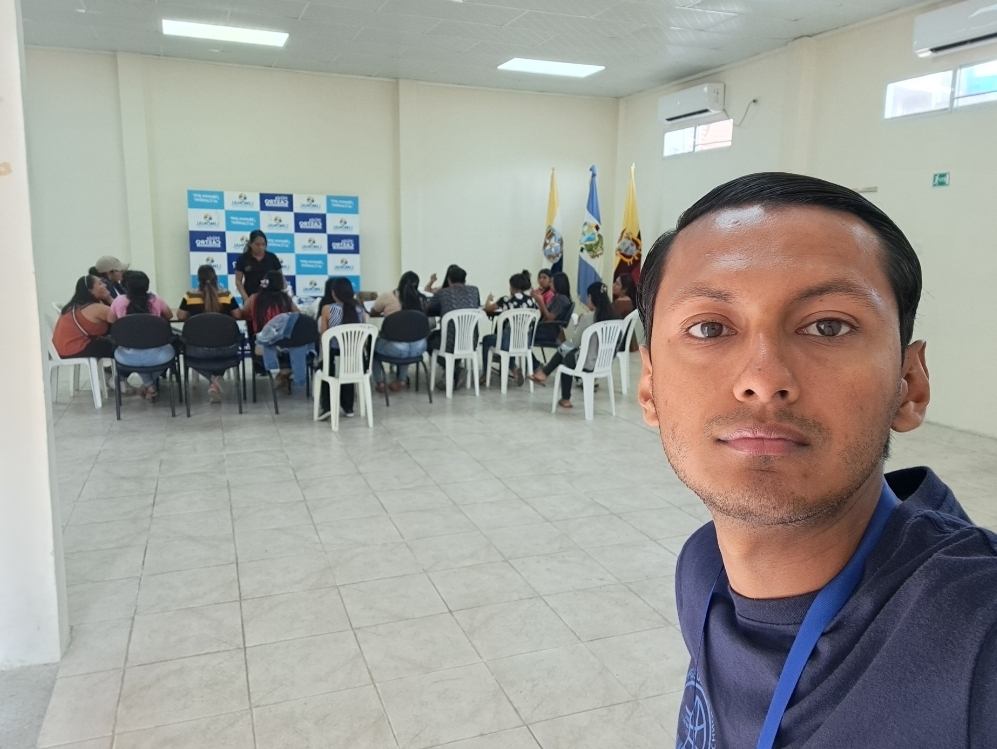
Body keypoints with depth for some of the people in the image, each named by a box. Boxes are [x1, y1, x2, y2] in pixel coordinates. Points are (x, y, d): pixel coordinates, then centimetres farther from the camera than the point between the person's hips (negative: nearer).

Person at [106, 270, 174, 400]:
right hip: (155, 355, -1)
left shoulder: (119, 301, 0)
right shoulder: (155, 300, 0)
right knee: (170, 349, 34)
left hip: (128, 357, 1)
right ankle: (152, 383, 34)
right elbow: (169, 316, 21)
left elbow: (110, 320, 20)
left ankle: (148, 384, 31)